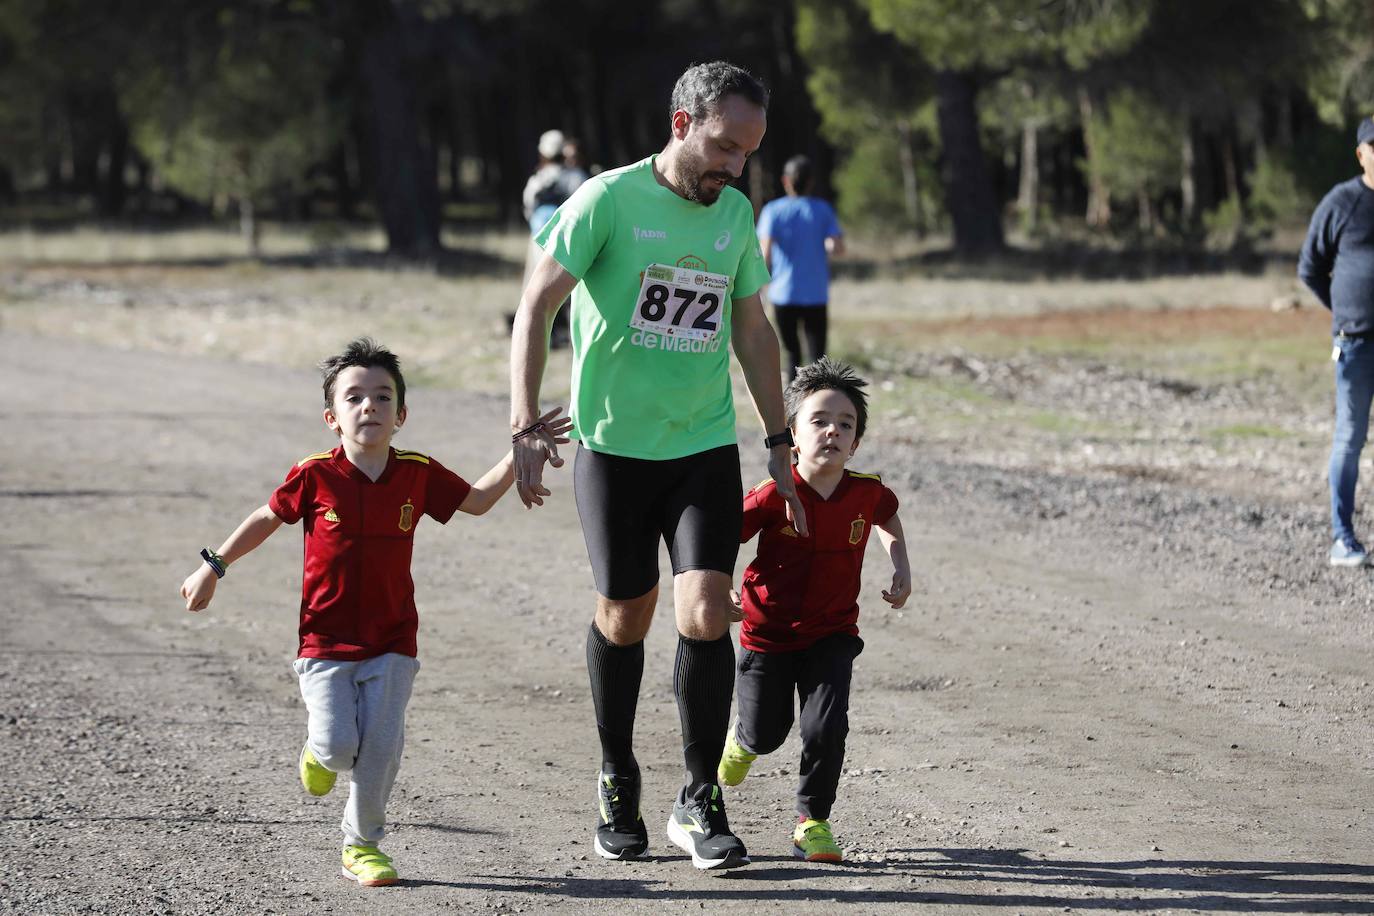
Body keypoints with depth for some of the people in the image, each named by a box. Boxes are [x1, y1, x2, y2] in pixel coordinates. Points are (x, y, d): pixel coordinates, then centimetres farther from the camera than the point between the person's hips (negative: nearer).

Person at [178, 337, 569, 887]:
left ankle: (361, 845, 12)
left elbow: (477, 500, 15)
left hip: (391, 641, 2)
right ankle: (321, 751, 25)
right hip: (326, 640, -2)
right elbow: (268, 518, 8)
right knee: (338, 745, -14)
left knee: (381, 748, -7)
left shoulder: (418, 476, -1)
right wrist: (213, 568, 11)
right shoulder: (315, 477, -8)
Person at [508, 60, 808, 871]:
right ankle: (618, 784, 27)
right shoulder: (608, 201, -10)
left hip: (706, 446, 3)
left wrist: (780, 444, 16)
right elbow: (537, 307, -10)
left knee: (706, 615, -10)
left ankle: (700, 803, 1)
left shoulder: (736, 213, 6)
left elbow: (753, 330, 17)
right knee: (625, 618, 5)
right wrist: (527, 427, -18)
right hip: (614, 442, -3)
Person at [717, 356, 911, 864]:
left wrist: (901, 567, 5)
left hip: (831, 634, 2)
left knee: (826, 727, -14)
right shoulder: (774, 497, -21)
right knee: (766, 734, 12)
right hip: (768, 630, -2)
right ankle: (741, 740, 50)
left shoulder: (867, 493, -11)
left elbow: (886, 516, 16)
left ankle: (812, 821, 5)